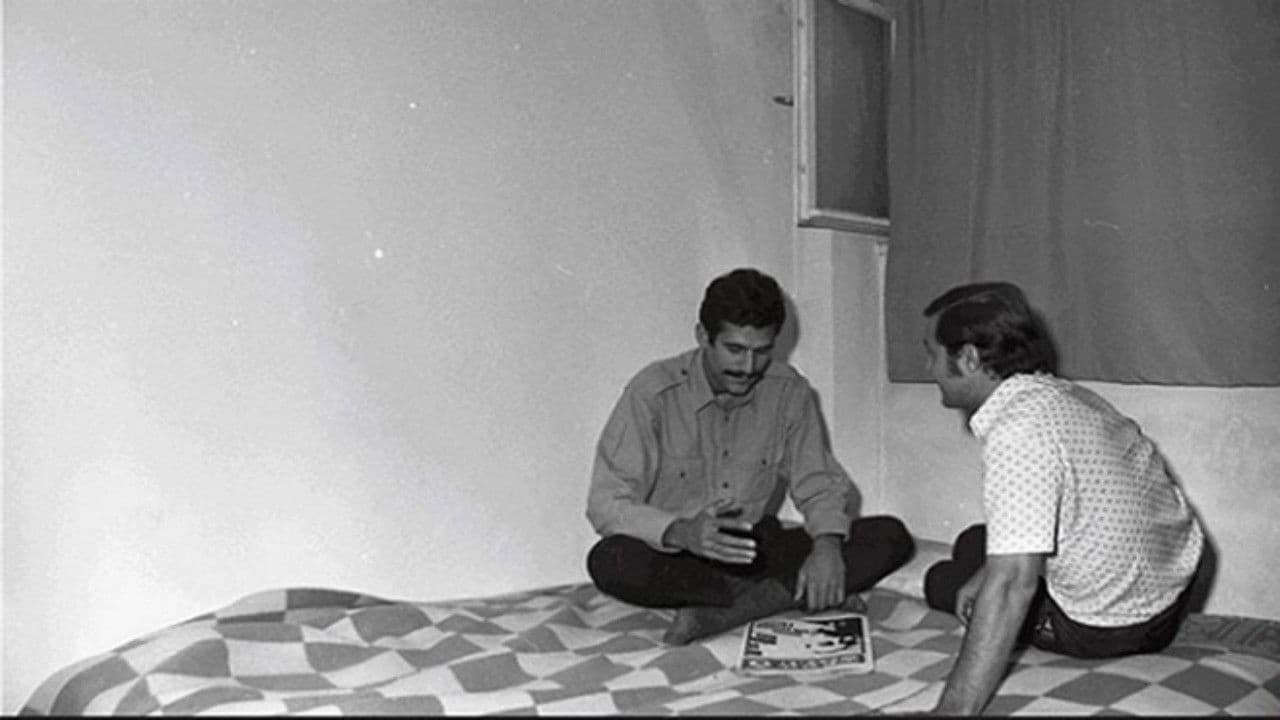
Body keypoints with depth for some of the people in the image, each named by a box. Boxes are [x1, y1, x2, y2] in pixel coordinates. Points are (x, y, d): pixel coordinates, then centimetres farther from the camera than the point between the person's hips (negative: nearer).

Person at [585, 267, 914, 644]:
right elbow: (606, 505, -17)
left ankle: (722, 613, -27)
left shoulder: (789, 391, -2)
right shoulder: (654, 392, -14)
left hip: (758, 552, 3)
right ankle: (778, 596, -20)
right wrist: (680, 532, -37)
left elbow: (819, 484, 3)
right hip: (680, 556, -3)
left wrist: (827, 543, -20)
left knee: (891, 537, -15)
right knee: (610, 561, -36)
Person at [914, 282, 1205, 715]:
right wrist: (988, 572, 9)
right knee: (973, 543, 24)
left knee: (943, 582, 12)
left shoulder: (1017, 430, -30)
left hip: (1112, 627, -8)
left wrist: (954, 708, -34)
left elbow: (1012, 581, -35)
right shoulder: (1059, 392, -2)